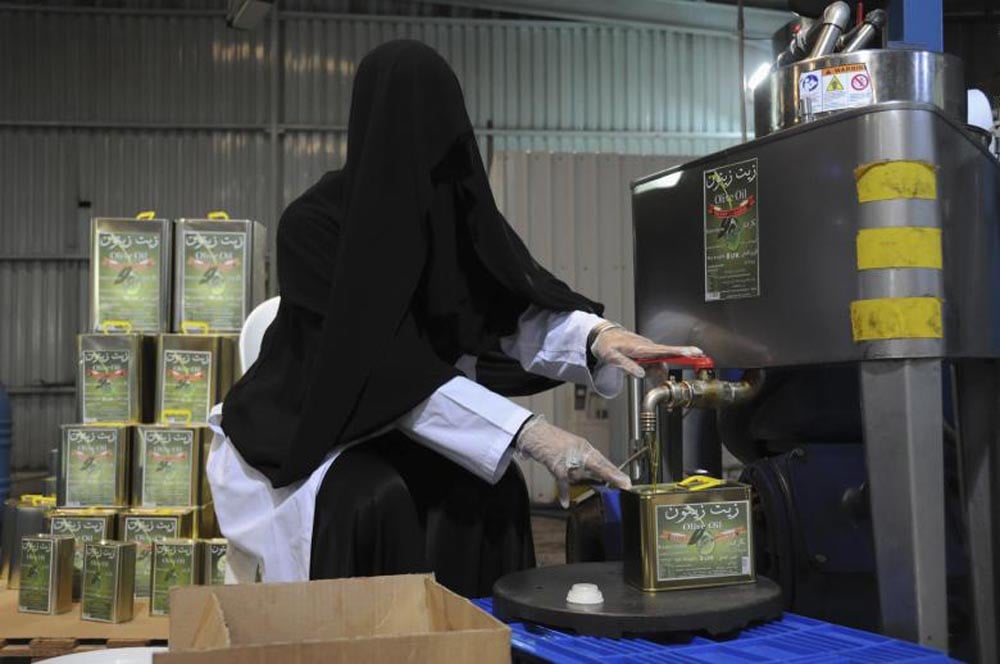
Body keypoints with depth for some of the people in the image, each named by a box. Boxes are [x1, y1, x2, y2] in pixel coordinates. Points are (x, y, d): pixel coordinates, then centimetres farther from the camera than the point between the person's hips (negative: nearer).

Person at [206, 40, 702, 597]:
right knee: (378, 498, -34)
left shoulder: (459, 207, -6)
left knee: (492, 483, -22)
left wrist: (597, 336, -40)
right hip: (307, 427, -4)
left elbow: (523, 302, -16)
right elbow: (391, 365, -32)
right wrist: (530, 433, -39)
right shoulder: (314, 223, -24)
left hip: (403, 426, 5)